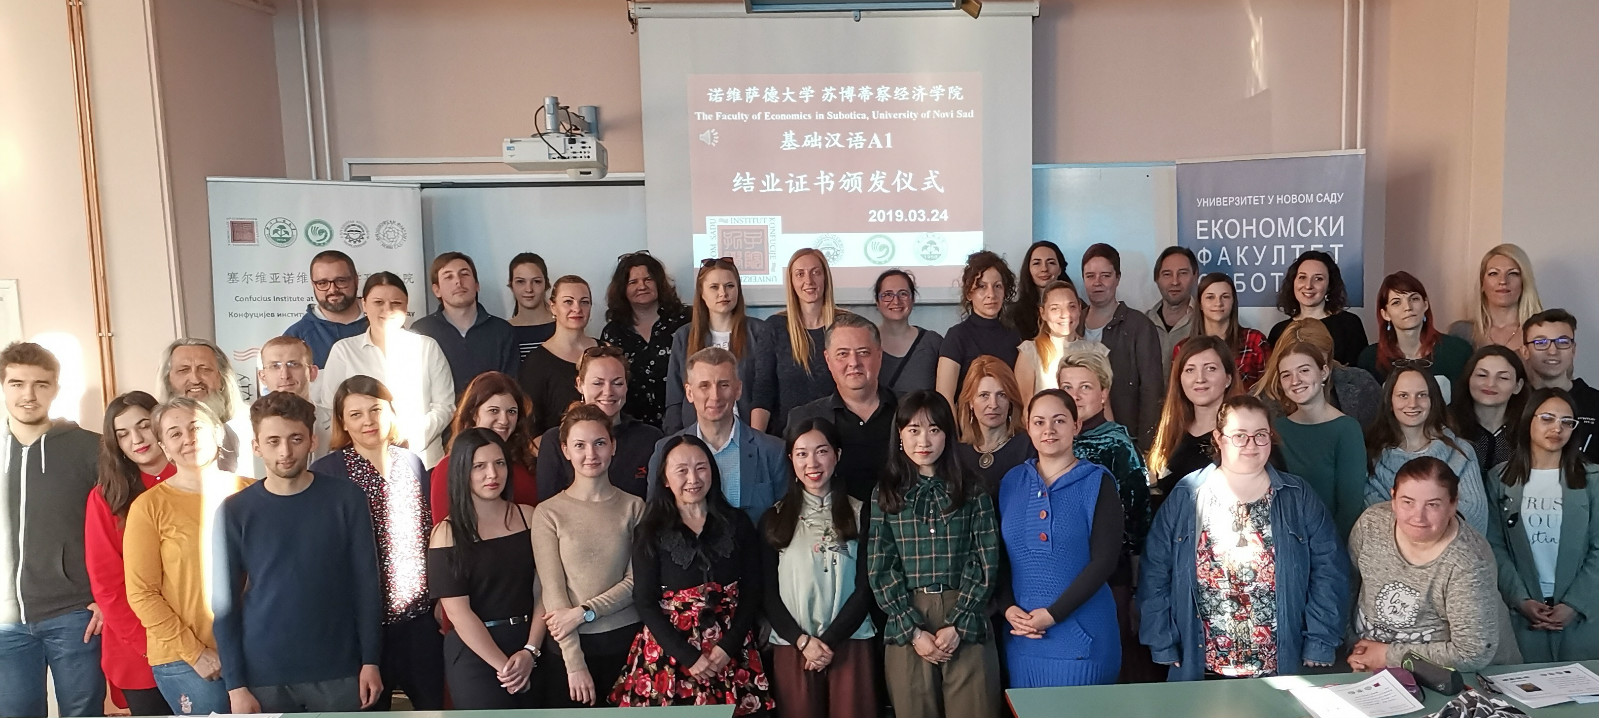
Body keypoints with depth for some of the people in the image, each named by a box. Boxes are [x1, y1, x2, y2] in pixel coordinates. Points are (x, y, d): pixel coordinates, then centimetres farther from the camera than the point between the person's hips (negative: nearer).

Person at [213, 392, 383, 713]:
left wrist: (370, 660, -2)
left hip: (338, 670, 0)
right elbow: (225, 603, -1)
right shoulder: (234, 512, -3)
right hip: (263, 675, 0)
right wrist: (235, 683, -4)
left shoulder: (346, 499, -4)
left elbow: (366, 584, -1)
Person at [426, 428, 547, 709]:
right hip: (474, 655, -3)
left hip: (529, 647, 3)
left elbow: (545, 589, -2)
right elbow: (458, 612, -10)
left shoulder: (528, 517, 2)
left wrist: (530, 651, -12)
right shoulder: (447, 533, -6)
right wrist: (502, 665, -13)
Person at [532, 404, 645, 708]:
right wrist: (575, 663, -11)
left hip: (628, 638, 1)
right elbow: (553, 591, -6)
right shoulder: (548, 513, -2)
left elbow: (637, 580, -2)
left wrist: (584, 612, -13)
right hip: (571, 645, -1)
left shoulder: (634, 506, 3)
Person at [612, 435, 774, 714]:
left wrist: (727, 648, -10)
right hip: (668, 655, -1)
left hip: (731, 654, 1)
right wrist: (688, 657, -13)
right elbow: (646, 603, -5)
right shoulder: (651, 532, -1)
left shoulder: (738, 523, 3)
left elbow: (752, 593, 2)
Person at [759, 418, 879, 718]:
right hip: (792, 647, 1)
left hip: (850, 643, 0)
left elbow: (865, 587, 0)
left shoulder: (860, 513, 4)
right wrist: (803, 641, -8)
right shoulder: (774, 519, 6)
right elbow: (769, 593, 4)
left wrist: (830, 641, -8)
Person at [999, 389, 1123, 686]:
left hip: (1080, 634, -3)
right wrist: (1008, 608, -6)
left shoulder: (1097, 483, -3)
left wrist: (1054, 613, -14)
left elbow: (1105, 559, -9)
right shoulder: (1012, 482, 8)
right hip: (1021, 634, 4)